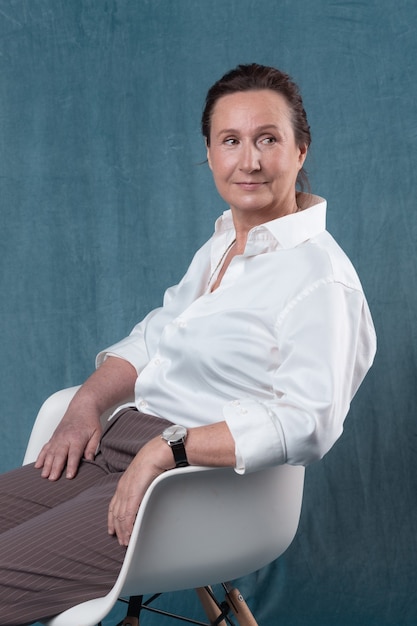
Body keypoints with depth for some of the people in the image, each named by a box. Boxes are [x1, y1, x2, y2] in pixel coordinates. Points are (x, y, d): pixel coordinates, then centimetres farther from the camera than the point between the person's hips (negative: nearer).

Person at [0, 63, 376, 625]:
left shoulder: (320, 278, -15)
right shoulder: (221, 247, 15)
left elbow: (308, 422, -25)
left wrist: (167, 447, -26)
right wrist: (88, 401, 1)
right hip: (116, 449, 9)